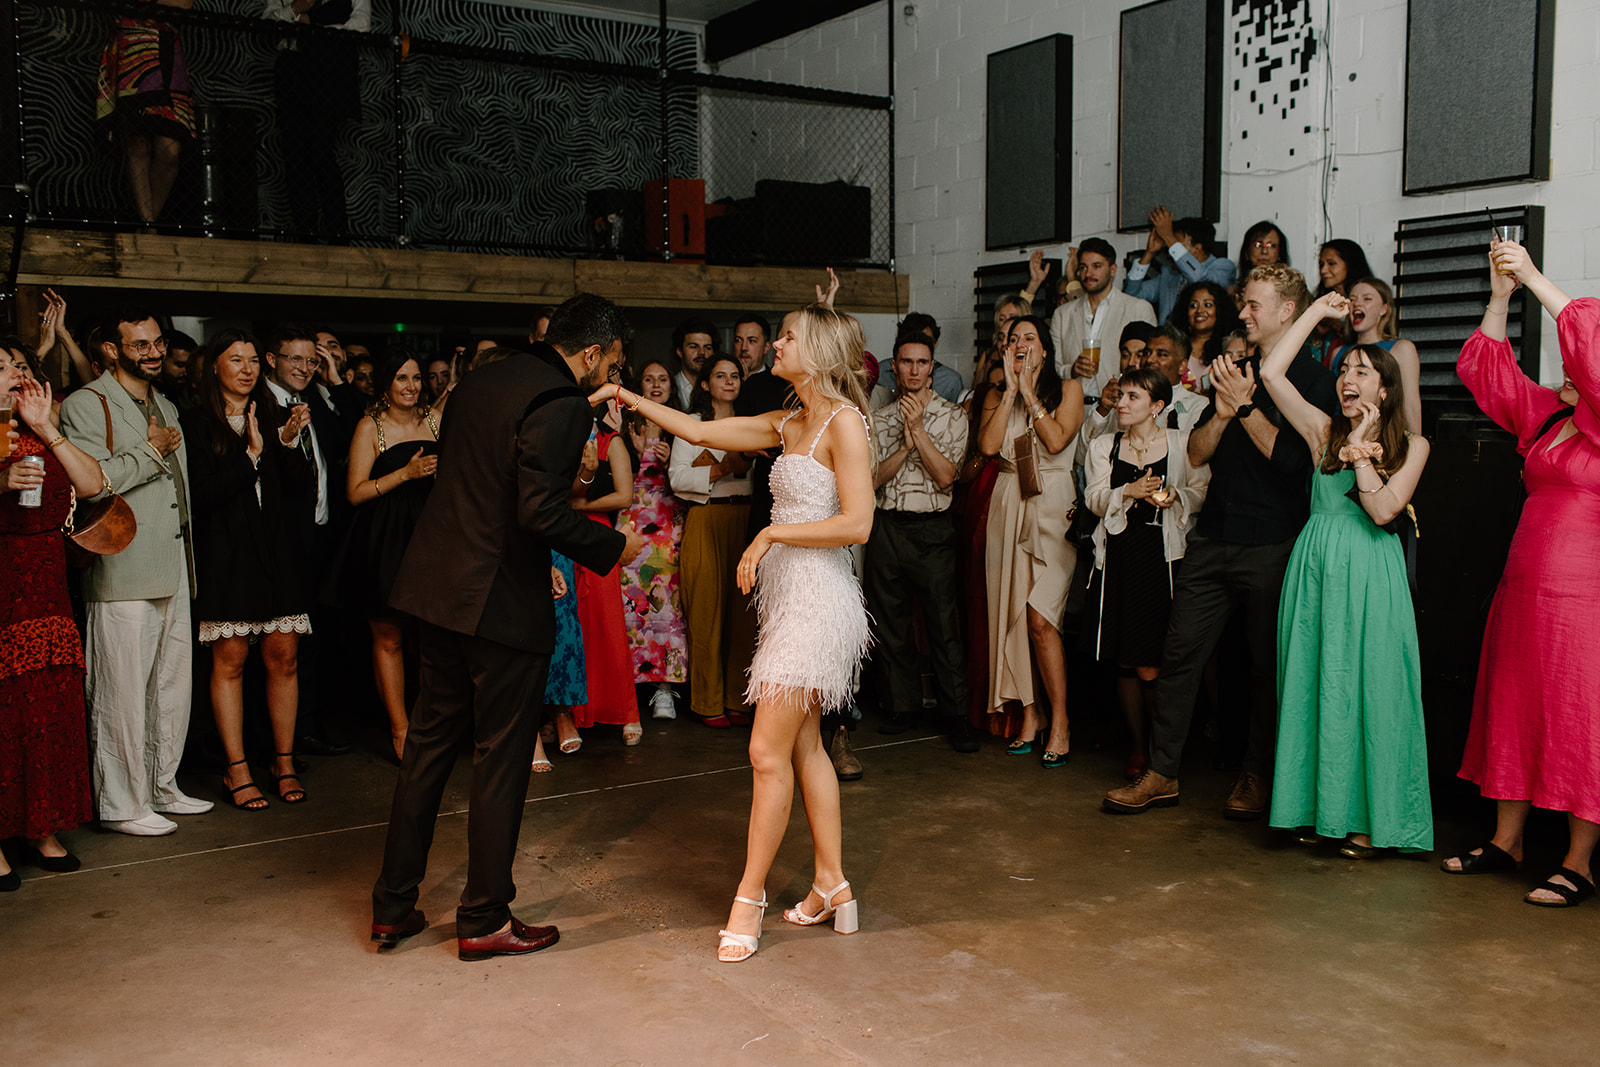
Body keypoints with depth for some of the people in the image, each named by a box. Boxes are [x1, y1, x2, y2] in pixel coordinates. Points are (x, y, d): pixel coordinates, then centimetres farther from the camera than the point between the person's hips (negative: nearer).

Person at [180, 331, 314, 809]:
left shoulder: (274, 417, 12)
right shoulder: (196, 423, 0)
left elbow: (301, 485, 4)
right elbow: (201, 495, -8)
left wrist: (289, 442, -11)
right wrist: (250, 456, -12)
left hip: (277, 552, 4)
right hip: (225, 554, -3)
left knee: (283, 658, 3)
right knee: (229, 661, -1)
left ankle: (284, 762, 13)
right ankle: (236, 770, 7)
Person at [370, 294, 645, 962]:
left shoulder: (481, 381, 12)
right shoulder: (561, 405, -15)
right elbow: (541, 512, -24)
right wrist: (611, 547, -9)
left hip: (441, 582, 8)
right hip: (503, 599, -8)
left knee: (431, 741, 16)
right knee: (501, 756, 4)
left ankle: (393, 905, 25)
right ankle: (485, 919, 15)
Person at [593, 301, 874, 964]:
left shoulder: (844, 421, -10)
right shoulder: (789, 424, 15)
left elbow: (857, 523, -16)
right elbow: (701, 432, 19)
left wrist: (772, 534, -13)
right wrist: (632, 400, 15)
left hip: (817, 596, -9)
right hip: (788, 593, 9)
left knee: (768, 752, -7)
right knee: (804, 746, 12)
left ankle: (749, 897, 3)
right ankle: (832, 886, 20)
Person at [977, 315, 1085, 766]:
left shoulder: (1068, 389, 5)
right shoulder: (996, 397, 13)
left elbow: (1056, 441, -11)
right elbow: (988, 445, -5)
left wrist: (1029, 392, -5)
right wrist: (1011, 390, -4)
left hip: (1053, 510, -4)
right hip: (1009, 508, 4)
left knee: (1040, 617, -14)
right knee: (1014, 615, 4)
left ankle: (1060, 723, -6)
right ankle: (1029, 715, 15)